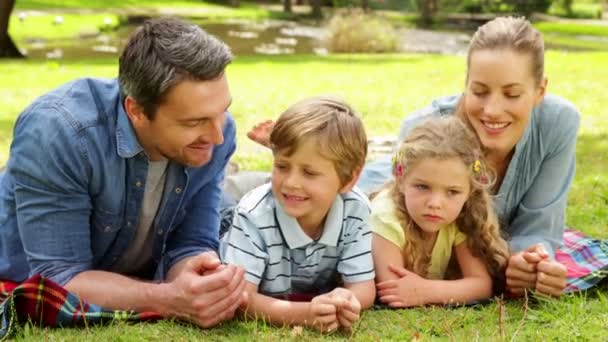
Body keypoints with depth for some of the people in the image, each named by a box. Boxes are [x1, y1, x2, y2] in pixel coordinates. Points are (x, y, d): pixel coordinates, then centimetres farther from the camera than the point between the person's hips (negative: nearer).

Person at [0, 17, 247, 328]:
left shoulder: (214, 133, -17)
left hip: (135, 284, 3)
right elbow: (58, 277, -30)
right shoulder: (56, 132, -31)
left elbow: (190, 244, -13)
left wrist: (202, 283, -36)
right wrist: (166, 299, -44)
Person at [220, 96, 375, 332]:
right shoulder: (254, 214, -31)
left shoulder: (356, 211, -23)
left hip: (318, 302, 2)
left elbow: (363, 288, -18)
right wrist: (303, 314, -51)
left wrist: (343, 303, -44)